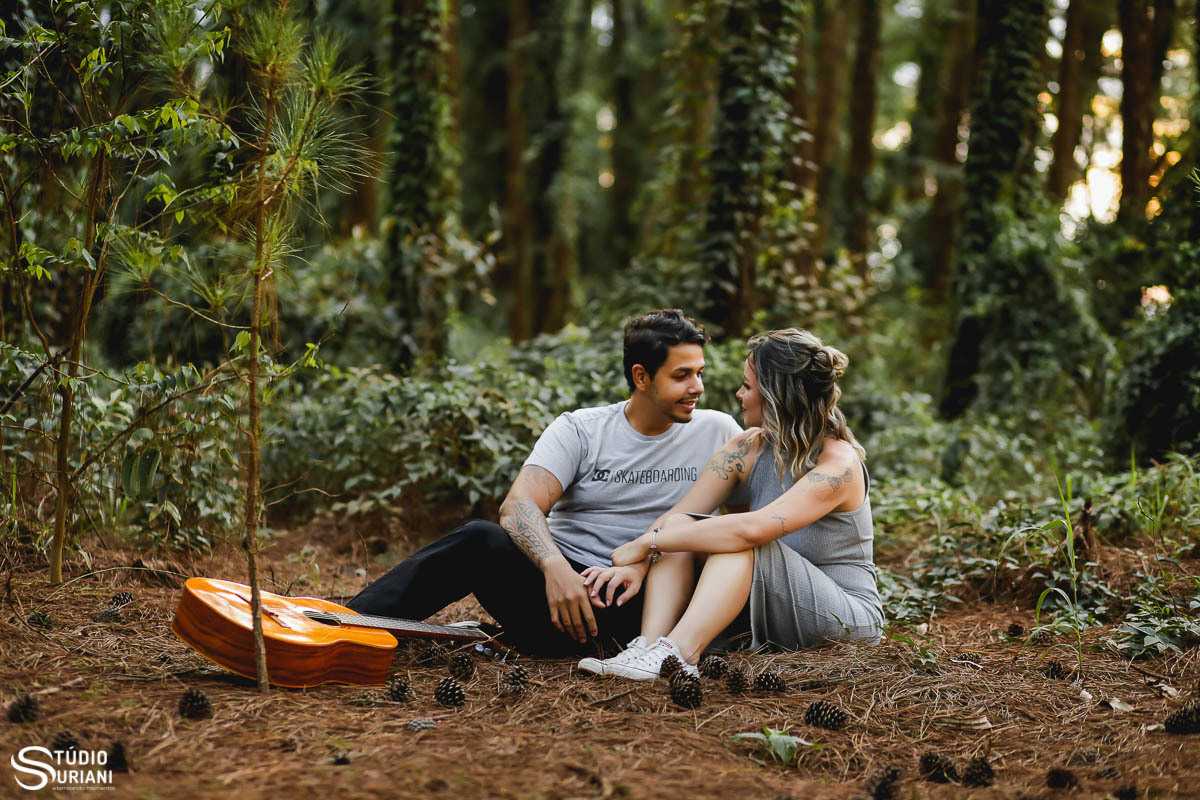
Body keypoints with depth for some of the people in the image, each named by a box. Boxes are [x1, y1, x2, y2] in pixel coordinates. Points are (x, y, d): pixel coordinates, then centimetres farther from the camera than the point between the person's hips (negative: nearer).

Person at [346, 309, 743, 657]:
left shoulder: (717, 433, 9)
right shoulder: (579, 430, 4)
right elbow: (517, 506, -9)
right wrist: (555, 567, -34)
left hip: (632, 605, 1)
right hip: (558, 576, 0)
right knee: (480, 539, -31)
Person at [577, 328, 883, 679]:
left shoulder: (840, 463, -22)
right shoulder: (749, 448, 0)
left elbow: (753, 528, -35)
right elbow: (676, 515, -5)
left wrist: (648, 542, -30)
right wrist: (632, 564, -25)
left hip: (849, 620, -7)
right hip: (771, 614, 7)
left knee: (740, 542, -30)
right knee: (680, 526, -11)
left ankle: (677, 653, -39)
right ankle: (648, 646, -28)